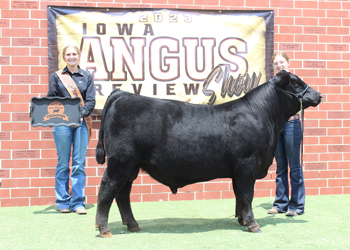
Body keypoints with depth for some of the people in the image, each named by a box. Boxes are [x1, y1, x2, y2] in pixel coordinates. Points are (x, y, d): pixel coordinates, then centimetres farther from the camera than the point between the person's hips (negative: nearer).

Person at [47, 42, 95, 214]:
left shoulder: (87, 77, 11)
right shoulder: (56, 77, 10)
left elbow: (91, 101, 5)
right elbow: (50, 100, 7)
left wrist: (81, 113, -12)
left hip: (81, 122, 1)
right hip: (62, 123, 0)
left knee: (79, 164, -1)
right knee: (63, 164, 2)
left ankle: (78, 203, 6)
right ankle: (63, 203, 12)